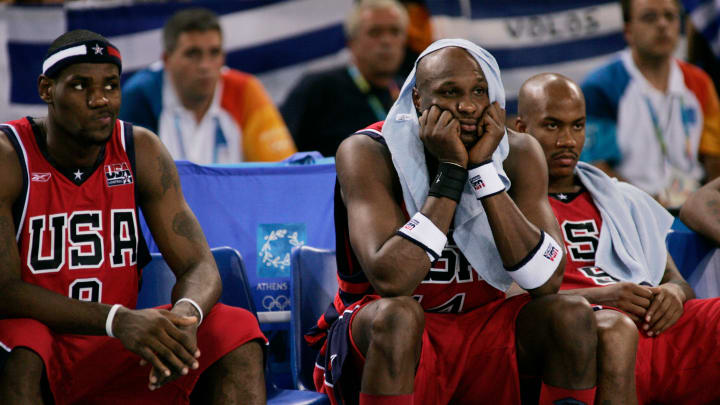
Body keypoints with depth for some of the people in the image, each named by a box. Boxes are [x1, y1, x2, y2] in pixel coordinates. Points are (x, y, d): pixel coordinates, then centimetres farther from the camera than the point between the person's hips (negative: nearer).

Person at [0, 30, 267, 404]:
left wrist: (185, 315, -28)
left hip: (116, 350, 5)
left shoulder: (141, 151, 3)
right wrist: (117, 320, -34)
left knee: (237, 331, -16)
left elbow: (199, 267, -1)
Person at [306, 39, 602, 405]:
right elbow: (390, 280, -30)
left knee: (572, 314, -20)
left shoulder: (518, 153, -4)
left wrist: (484, 168, -21)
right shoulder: (369, 154, -16)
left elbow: (547, 281, -17)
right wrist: (451, 170, -27)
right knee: (398, 313, -35)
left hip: (481, 329, 4)